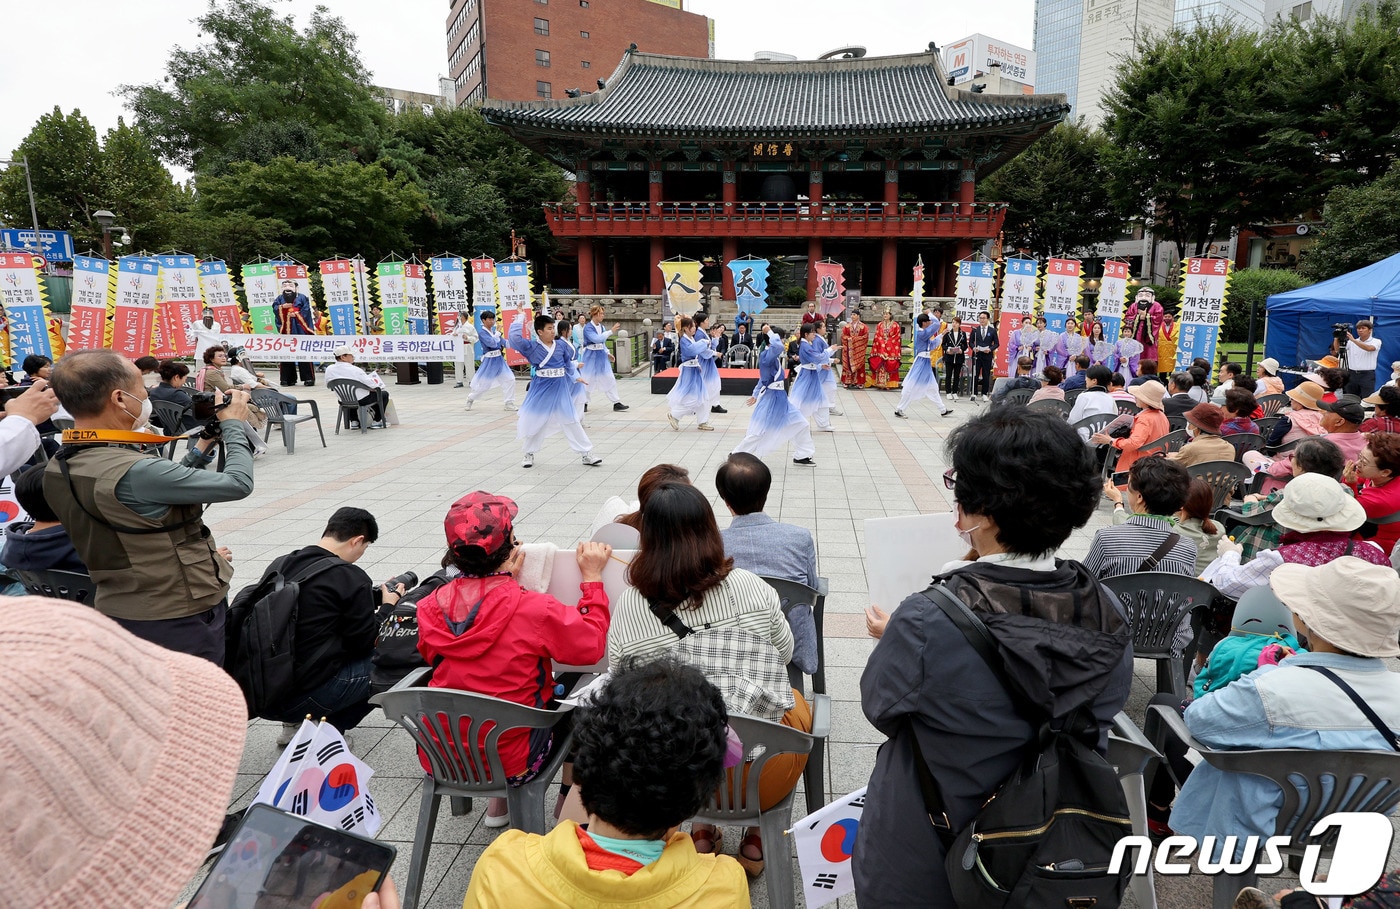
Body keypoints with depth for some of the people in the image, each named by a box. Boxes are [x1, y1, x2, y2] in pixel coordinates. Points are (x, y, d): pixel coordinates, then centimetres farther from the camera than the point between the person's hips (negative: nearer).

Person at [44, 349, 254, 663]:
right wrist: (233, 425, -6)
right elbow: (238, 484, -21)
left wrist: (202, 446, 10)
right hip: (180, 619, -9)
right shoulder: (134, 472, -30)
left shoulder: (58, 468, -1)